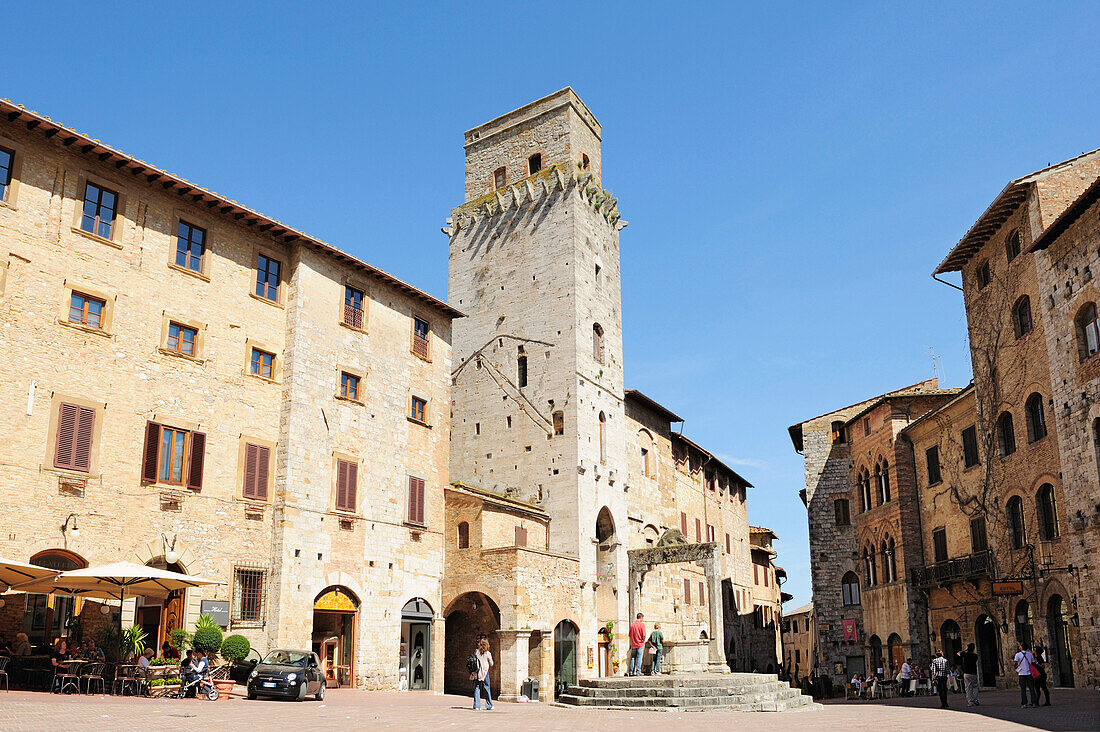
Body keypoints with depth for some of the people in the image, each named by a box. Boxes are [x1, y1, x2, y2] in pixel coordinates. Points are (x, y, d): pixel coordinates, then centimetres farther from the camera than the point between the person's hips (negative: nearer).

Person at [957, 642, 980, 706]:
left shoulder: (964, 654, -4)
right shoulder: (975, 655, 1)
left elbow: (958, 653, 16)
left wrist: (965, 650, 15)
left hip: (967, 674, -2)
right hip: (974, 674, 2)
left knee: (968, 689, 0)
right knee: (975, 688, 12)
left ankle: (970, 702, -4)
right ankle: (975, 701, 5)